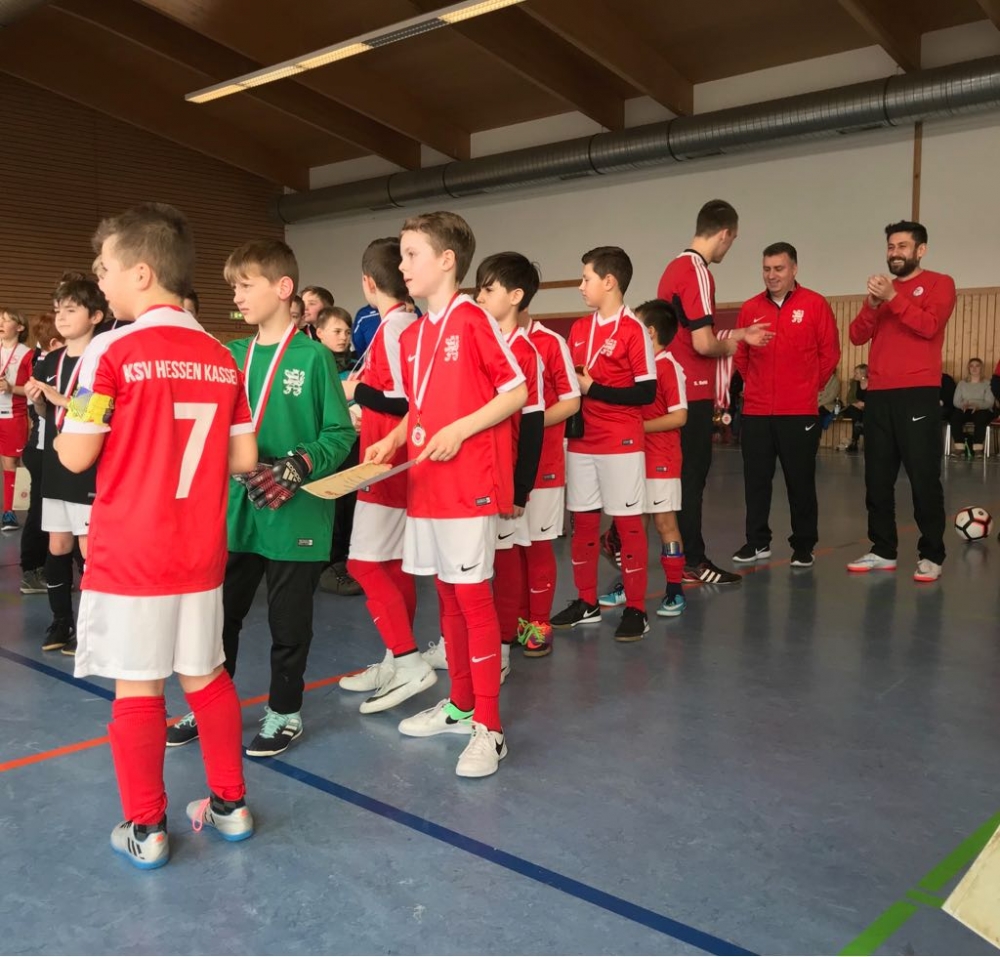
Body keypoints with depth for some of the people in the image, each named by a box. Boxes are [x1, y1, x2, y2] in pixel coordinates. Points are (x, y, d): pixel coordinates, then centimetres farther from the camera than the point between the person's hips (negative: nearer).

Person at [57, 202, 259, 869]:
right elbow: (244, 460, 5)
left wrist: (66, 416, 10)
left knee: (137, 689, 7)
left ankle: (146, 830, 18)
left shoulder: (113, 351, -12)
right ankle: (231, 805, 28)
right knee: (206, 676, 16)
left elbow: (75, 456, -10)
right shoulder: (222, 359, 3)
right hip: (201, 553, 5)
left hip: (129, 556, -5)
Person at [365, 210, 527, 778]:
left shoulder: (473, 321, -10)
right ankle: (460, 705, 29)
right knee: (448, 597, 15)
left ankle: (488, 728, 7)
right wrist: (392, 442, 5)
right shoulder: (413, 336, 13)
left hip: (469, 485, -8)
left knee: (473, 597, -3)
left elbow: (518, 391, -10)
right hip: (425, 486, 8)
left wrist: (459, 430, -18)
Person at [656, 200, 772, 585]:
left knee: (679, 474, 15)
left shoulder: (675, 267, 13)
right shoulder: (697, 272, -16)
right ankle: (693, 560, 7)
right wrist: (730, 345, 0)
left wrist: (739, 334, 22)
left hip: (674, 388, 9)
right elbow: (704, 344, -21)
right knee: (692, 476, -1)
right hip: (692, 392, -9)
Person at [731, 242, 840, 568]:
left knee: (800, 481, 4)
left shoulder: (815, 305, -2)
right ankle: (757, 542, 19)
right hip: (755, 411, 3)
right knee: (755, 479, 7)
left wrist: (809, 386, 4)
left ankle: (803, 546, 15)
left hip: (800, 412, -3)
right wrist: (756, 384, 13)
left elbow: (829, 353, 1)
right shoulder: (750, 308, 5)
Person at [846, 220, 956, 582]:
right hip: (878, 395, 6)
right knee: (877, 478, 6)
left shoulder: (939, 283, 4)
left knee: (924, 478, -5)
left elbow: (929, 326, -13)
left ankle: (931, 555, 0)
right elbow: (857, 336, 8)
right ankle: (883, 551, 14)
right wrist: (872, 303, -8)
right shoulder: (883, 288, 20)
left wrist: (893, 298, -17)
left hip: (918, 394, -5)